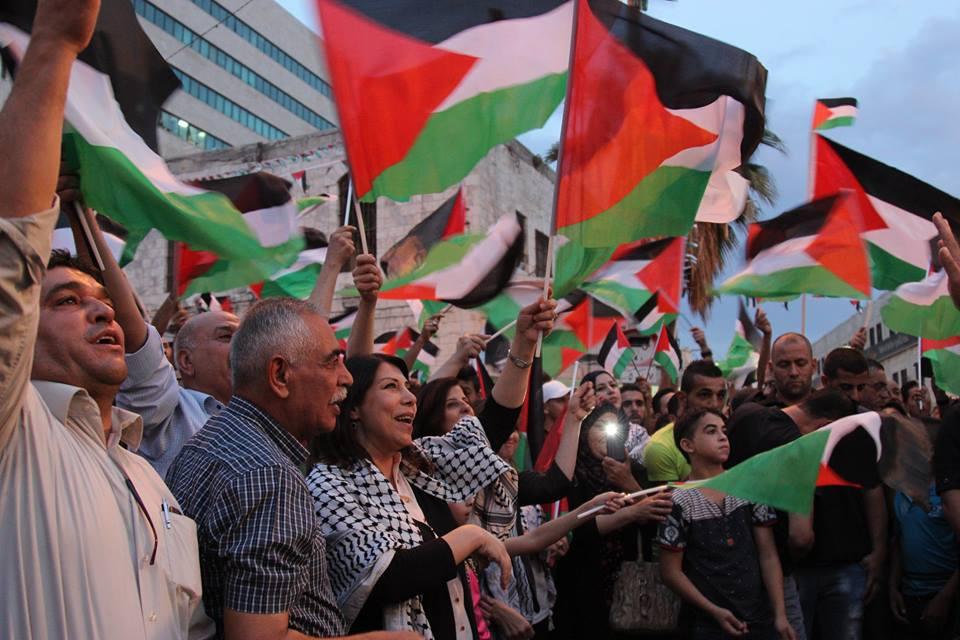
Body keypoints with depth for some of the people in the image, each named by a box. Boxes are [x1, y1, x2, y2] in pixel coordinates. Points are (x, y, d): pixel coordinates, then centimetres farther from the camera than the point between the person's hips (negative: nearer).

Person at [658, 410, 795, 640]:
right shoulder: (679, 503, -11)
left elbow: (768, 555, 1)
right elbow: (671, 571, -7)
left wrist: (780, 614, -5)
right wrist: (714, 612, -12)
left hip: (761, 617, 3)